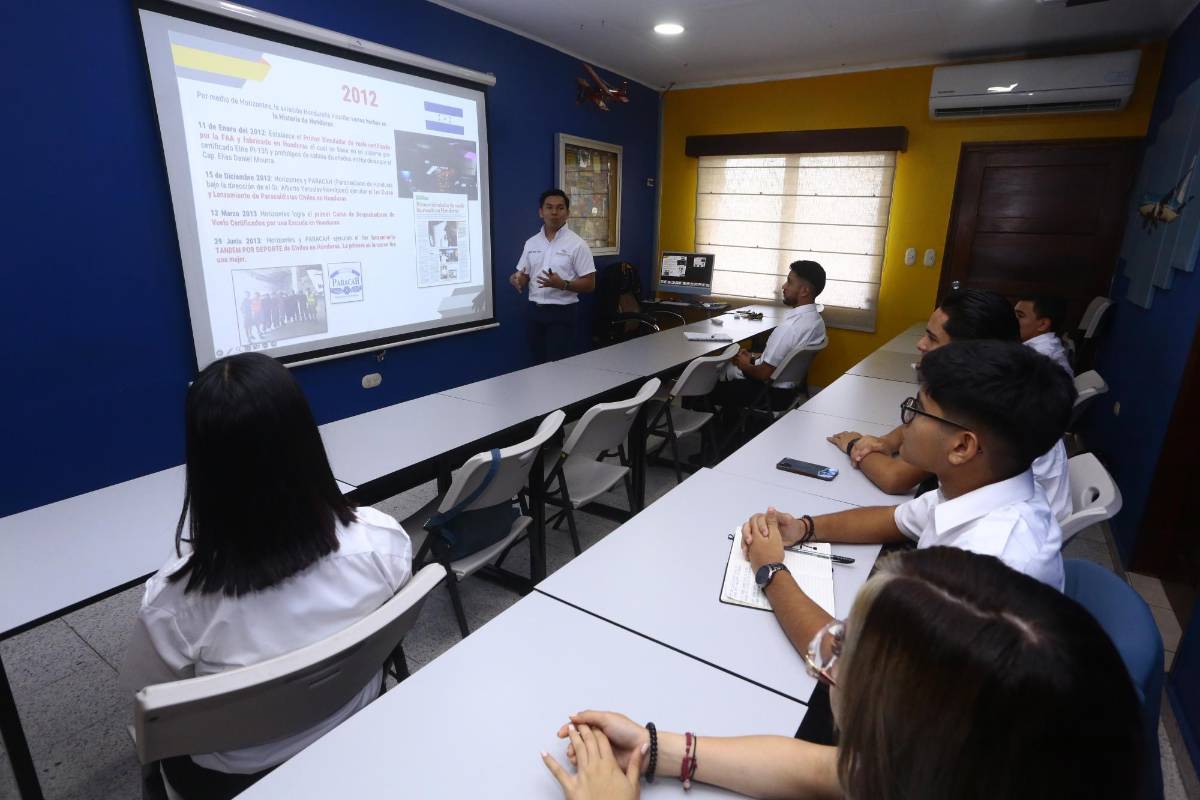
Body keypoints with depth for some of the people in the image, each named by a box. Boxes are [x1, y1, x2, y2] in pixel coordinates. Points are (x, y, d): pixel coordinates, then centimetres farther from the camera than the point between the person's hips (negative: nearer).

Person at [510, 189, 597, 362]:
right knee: (539, 364, 12)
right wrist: (515, 279, -11)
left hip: (562, 313, -5)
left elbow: (589, 284, -9)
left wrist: (562, 284, -26)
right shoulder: (531, 243, 8)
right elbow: (523, 276, 13)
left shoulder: (577, 244, -8)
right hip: (536, 311, 5)